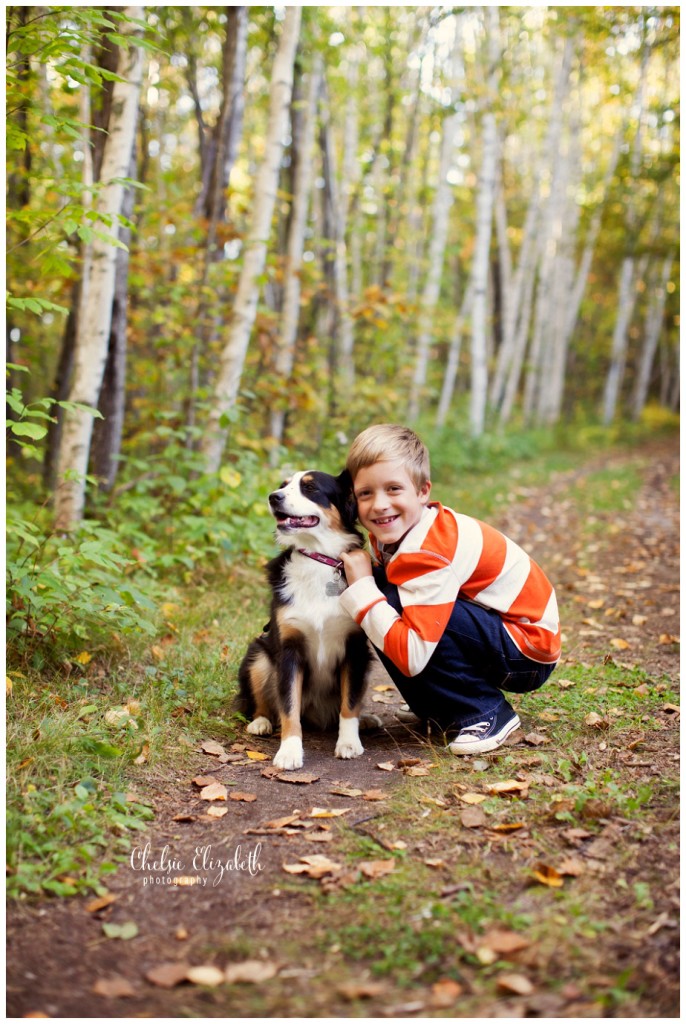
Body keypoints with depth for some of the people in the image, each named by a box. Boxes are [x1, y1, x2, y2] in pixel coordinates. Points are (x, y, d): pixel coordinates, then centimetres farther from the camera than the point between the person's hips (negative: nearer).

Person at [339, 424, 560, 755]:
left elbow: (410, 658, -34)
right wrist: (363, 584, -15)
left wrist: (362, 587, -28)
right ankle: (444, 711, 5)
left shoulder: (427, 553, -29)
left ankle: (485, 714, -10)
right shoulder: (394, 529, -3)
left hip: (527, 652, -9)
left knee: (393, 607, -27)